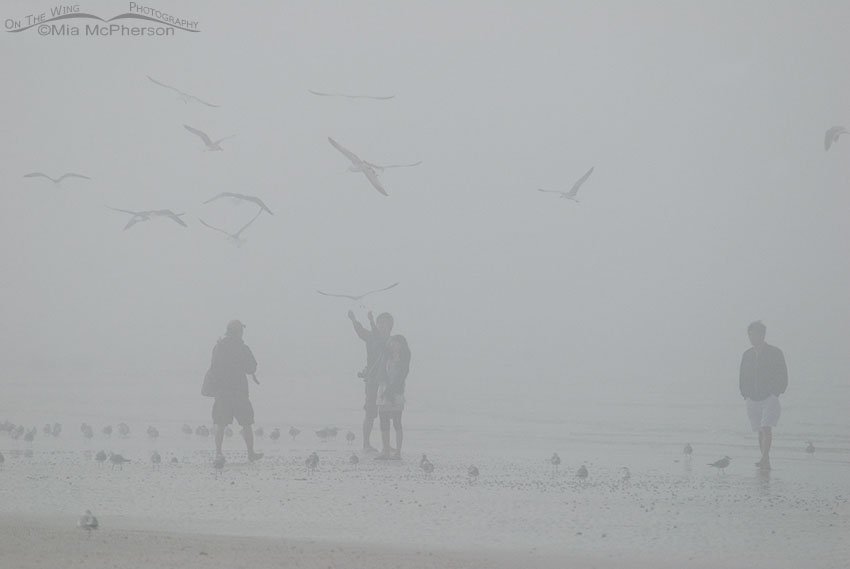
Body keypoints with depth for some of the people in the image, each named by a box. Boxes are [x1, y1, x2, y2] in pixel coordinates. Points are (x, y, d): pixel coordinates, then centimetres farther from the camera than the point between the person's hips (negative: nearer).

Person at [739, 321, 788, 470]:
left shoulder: (775, 353, 0)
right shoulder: (747, 355, 13)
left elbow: (783, 376, 1)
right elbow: (743, 377, 18)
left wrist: (775, 393, -8)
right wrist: (745, 394, 6)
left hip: (770, 398, -5)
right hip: (752, 400, 5)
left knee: (766, 428, -19)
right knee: (760, 431, 4)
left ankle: (765, 459, -27)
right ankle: (765, 462, 7)